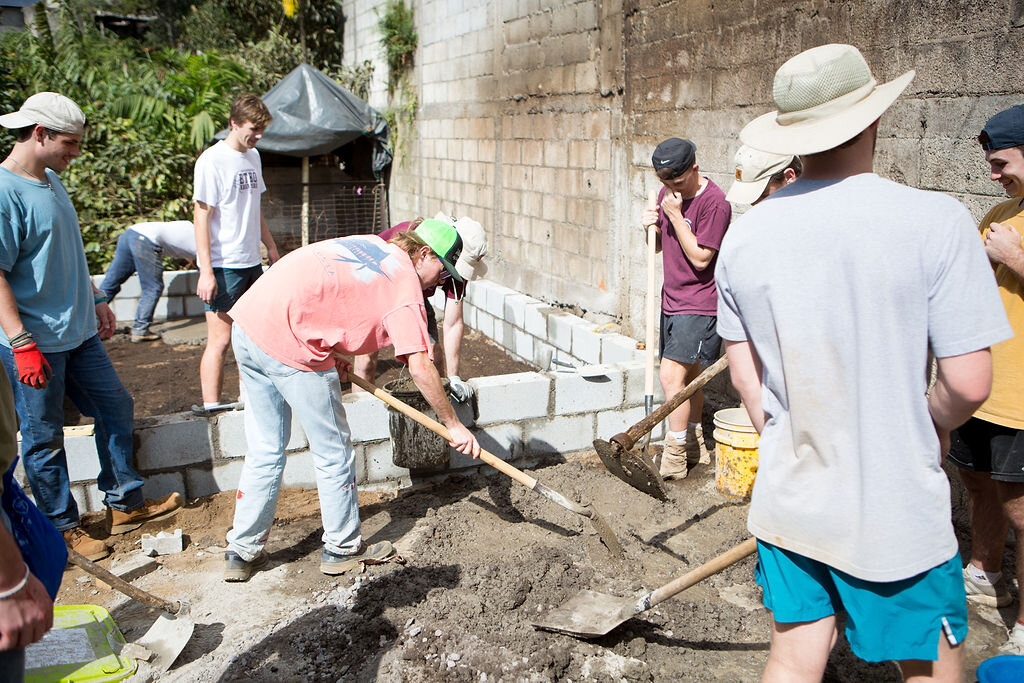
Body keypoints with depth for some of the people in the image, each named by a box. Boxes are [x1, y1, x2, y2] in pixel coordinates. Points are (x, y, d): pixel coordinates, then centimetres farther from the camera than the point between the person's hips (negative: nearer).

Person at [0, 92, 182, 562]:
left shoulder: (52, 181, 10)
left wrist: (96, 300, 24)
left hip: (79, 332, 9)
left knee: (116, 409, 15)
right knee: (44, 438, 7)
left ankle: (125, 505, 29)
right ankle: (62, 528, 22)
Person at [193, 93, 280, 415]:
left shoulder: (253, 156, 13)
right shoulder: (212, 160, -11)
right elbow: (202, 217, -14)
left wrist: (271, 246, 22)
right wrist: (206, 271, -18)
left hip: (251, 262, 8)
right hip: (223, 266, -8)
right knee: (220, 339, -5)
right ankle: (210, 405, 2)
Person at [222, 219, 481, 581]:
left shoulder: (368, 244, 21)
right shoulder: (404, 280, -4)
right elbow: (420, 366, -10)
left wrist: (333, 354, 18)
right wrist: (454, 425, -1)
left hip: (248, 320, 9)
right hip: (288, 339, -9)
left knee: (264, 451, 18)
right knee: (334, 452, 8)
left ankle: (241, 552, 26)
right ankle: (342, 548, 23)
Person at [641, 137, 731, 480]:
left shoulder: (714, 201, -18)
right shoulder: (668, 193, 7)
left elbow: (700, 258, -21)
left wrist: (675, 215, -21)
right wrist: (651, 225, -6)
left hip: (698, 304, -8)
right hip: (672, 298, 8)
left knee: (671, 375, -13)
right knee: (689, 374, 17)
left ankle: (674, 458, -2)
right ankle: (695, 445, 31)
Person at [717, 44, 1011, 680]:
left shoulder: (746, 232, -3)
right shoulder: (936, 220, -16)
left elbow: (745, 372, 4)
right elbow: (968, 382, -15)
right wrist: (930, 427, 6)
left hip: (786, 501, 4)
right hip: (896, 515, -3)